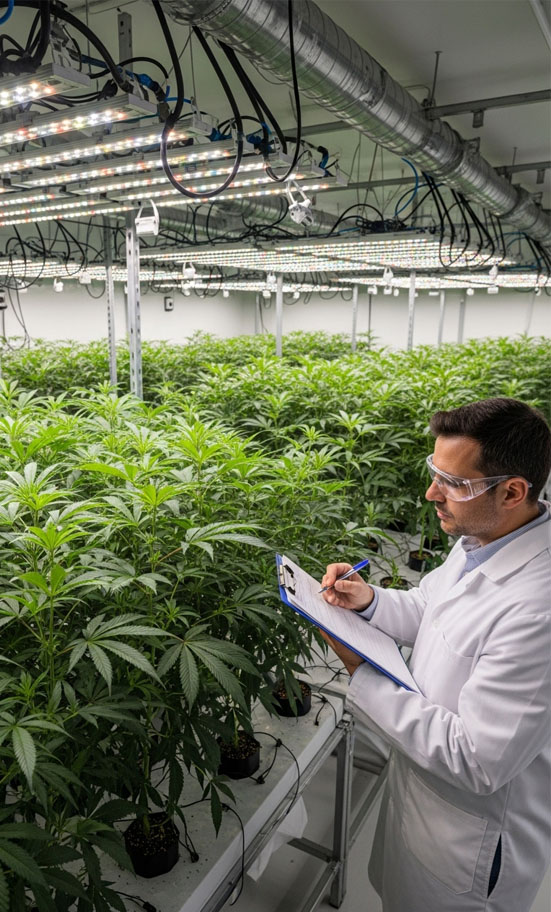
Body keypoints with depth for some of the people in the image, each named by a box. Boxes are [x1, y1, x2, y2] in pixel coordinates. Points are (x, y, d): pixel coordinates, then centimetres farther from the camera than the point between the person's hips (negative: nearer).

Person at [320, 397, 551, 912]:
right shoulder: (478, 540, -9)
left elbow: (477, 762, -33)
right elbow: (427, 611, 8)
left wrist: (364, 676, -26)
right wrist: (368, 600, -11)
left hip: (470, 842, -7)